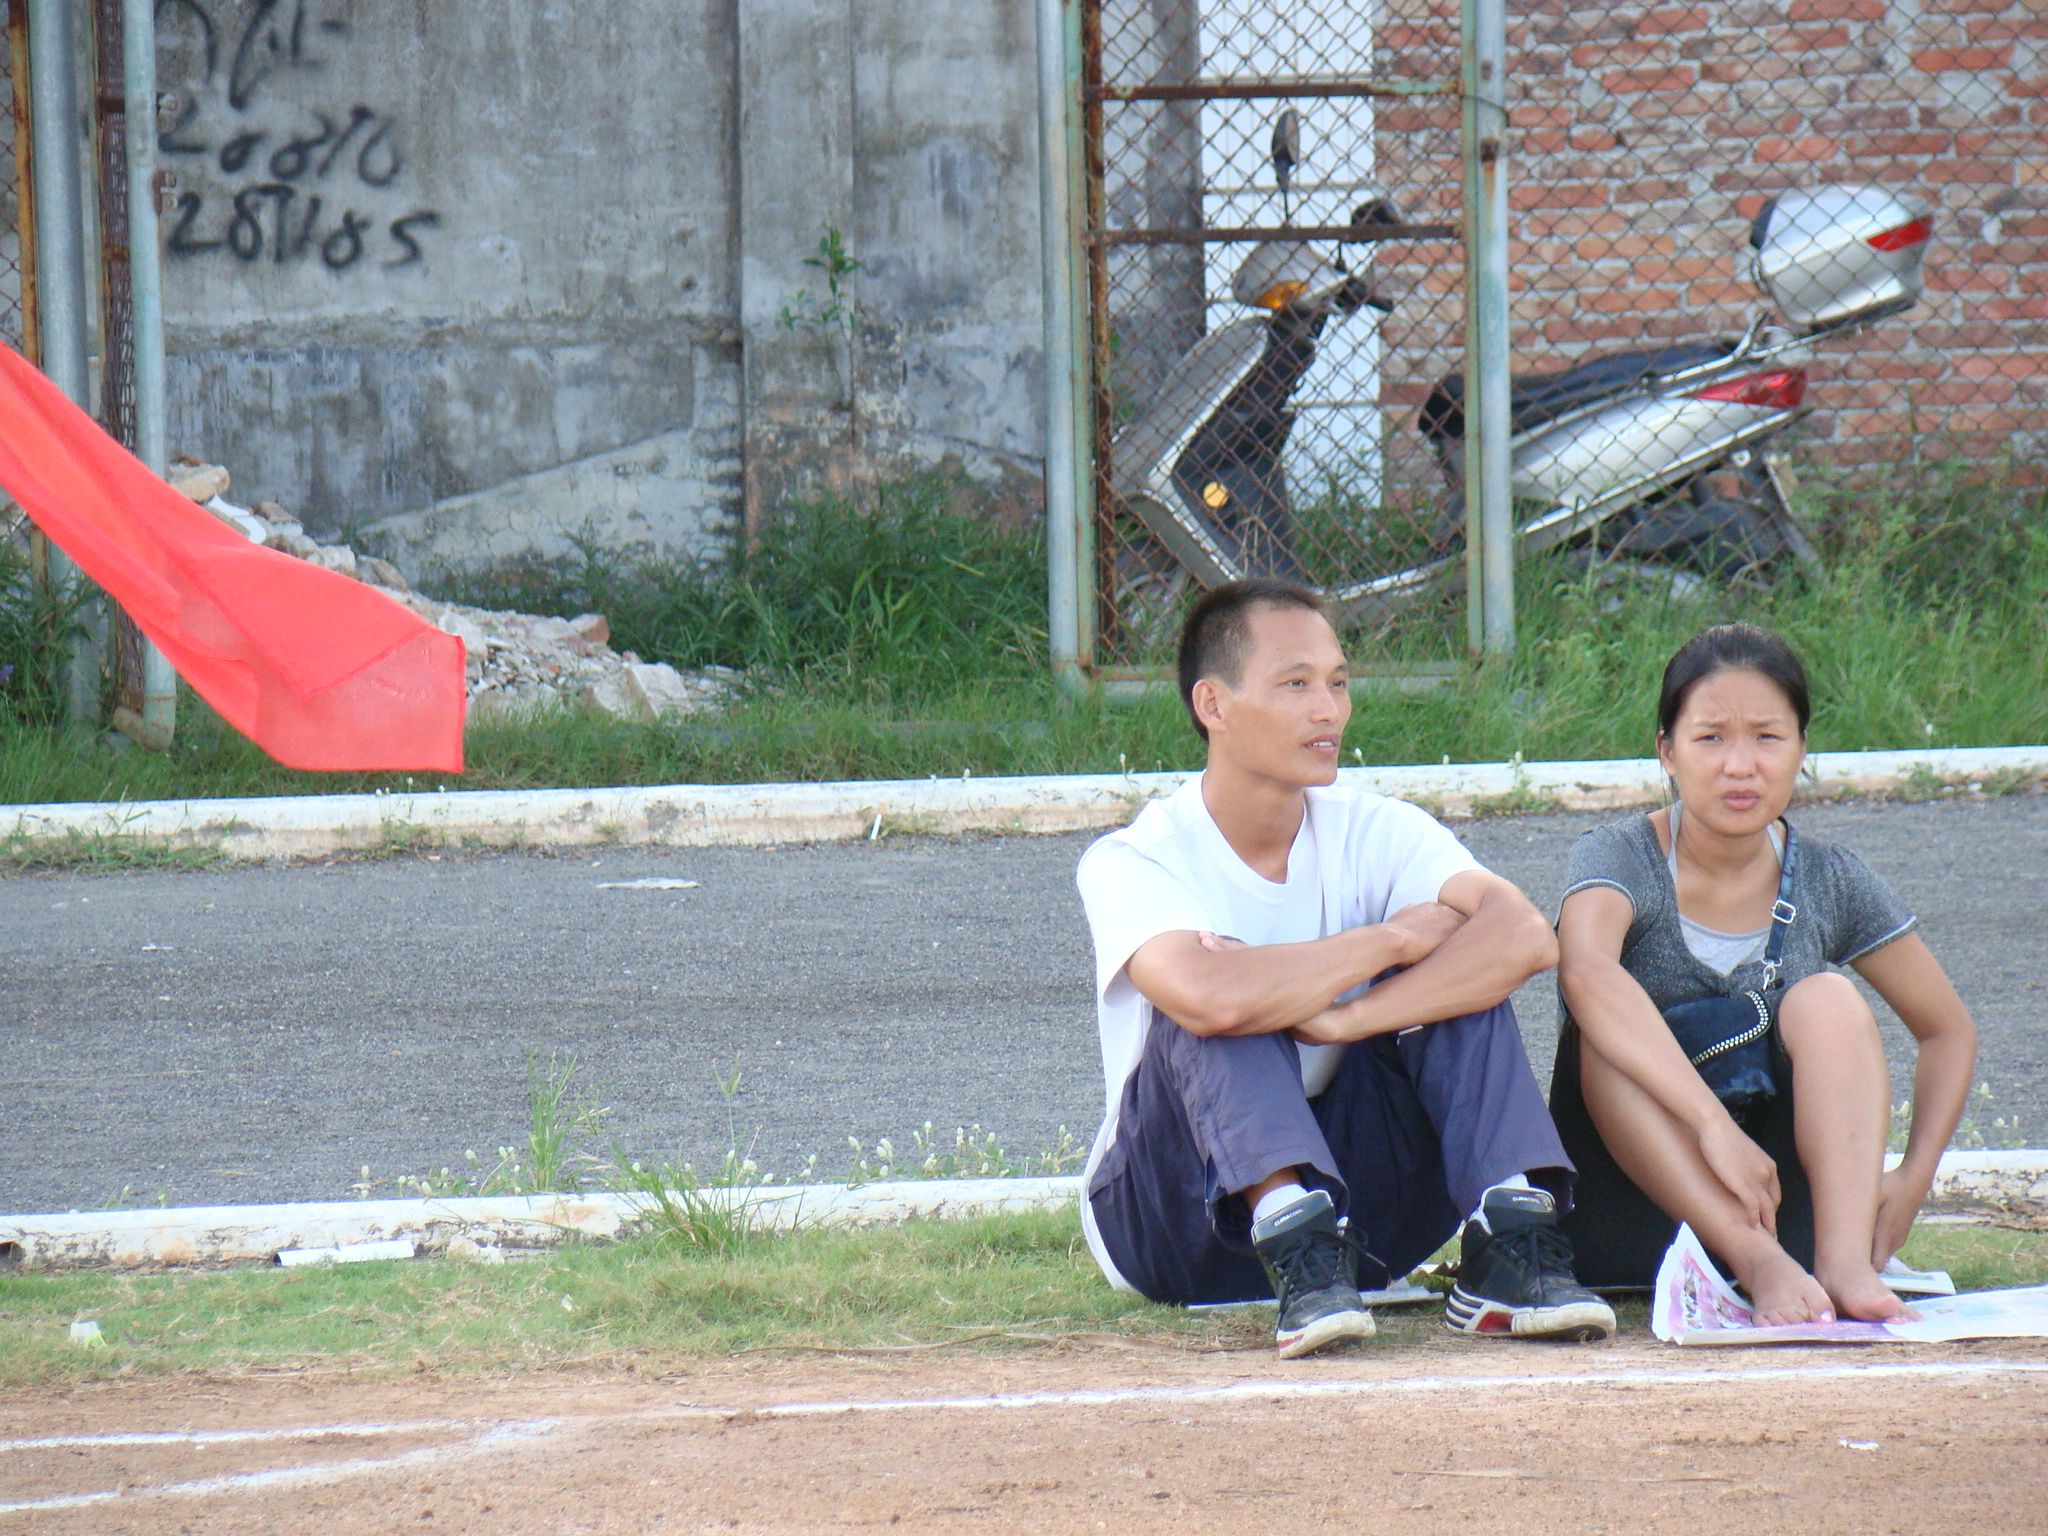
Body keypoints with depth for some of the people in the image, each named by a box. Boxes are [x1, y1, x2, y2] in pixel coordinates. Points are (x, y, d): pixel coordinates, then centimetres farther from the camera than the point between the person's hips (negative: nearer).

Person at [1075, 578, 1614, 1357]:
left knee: (1462, 971, -16)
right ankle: (1297, 1251, -46)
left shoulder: (1375, 833, -3)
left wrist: (1342, 1017, -35)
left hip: (1347, 1189, 3)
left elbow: (1524, 936, -23)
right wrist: (1392, 940, -24)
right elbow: (1209, 997, -38)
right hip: (1172, 1225, -3)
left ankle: (1513, 1244, -32)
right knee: (1218, 1013, -29)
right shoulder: (1130, 864, -15)